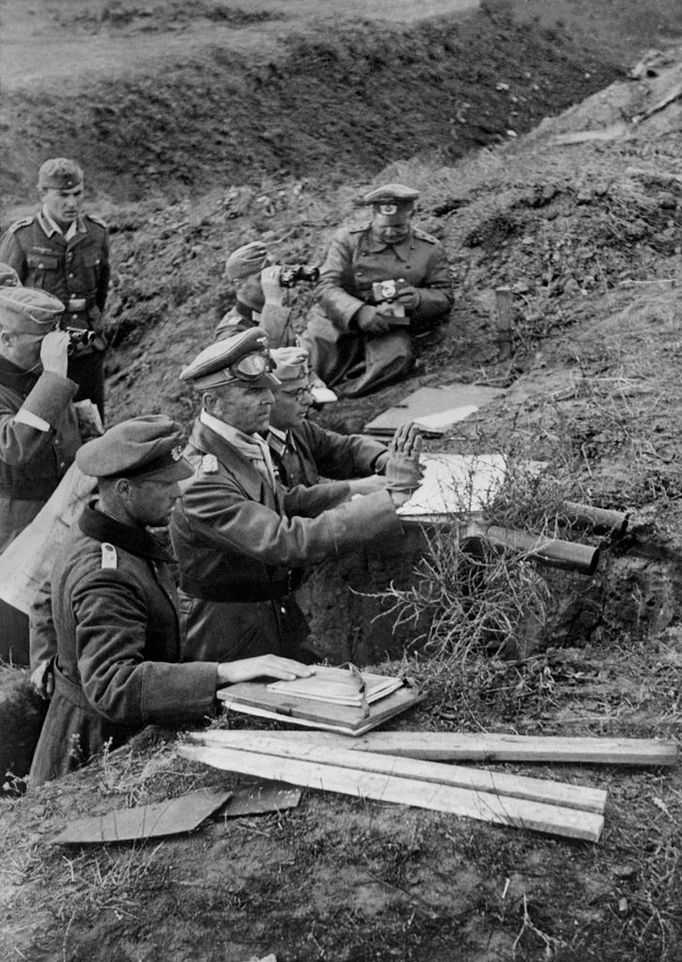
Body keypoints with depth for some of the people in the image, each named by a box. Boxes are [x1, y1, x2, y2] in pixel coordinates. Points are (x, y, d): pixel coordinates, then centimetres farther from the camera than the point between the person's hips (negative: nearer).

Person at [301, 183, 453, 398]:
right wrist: (359, 313, -27)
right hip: (342, 321, -1)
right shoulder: (347, 240, 2)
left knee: (399, 356, -35)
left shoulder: (430, 249, 7)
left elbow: (444, 297, 10)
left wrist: (419, 299, -17)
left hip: (391, 331, 1)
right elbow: (327, 287, -7)